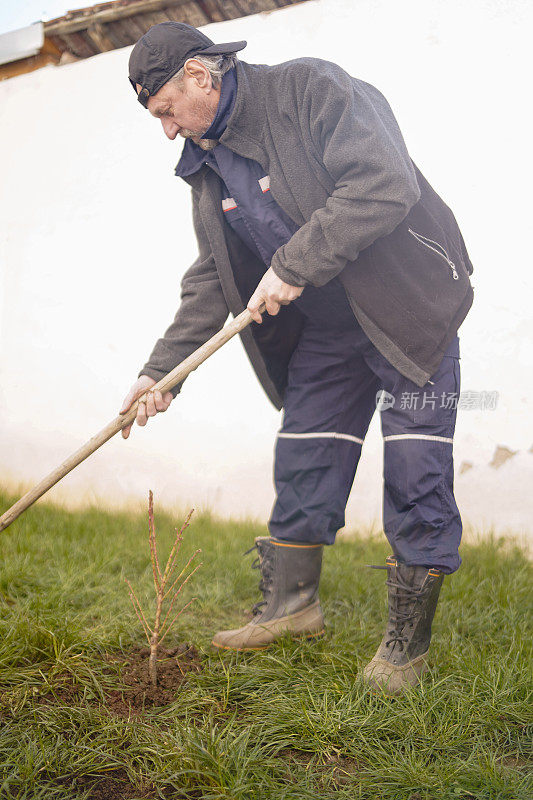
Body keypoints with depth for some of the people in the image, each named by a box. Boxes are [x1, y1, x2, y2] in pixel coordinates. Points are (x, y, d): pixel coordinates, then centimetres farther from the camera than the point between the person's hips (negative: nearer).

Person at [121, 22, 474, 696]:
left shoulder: (311, 90, -14)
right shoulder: (206, 165, 7)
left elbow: (386, 185, -27)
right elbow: (211, 280, 7)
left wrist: (293, 266, -26)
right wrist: (162, 367, -2)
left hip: (409, 309, -7)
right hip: (322, 331, 7)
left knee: (415, 469, -6)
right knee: (301, 461, 8)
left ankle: (408, 637, 7)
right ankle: (291, 602, 23)